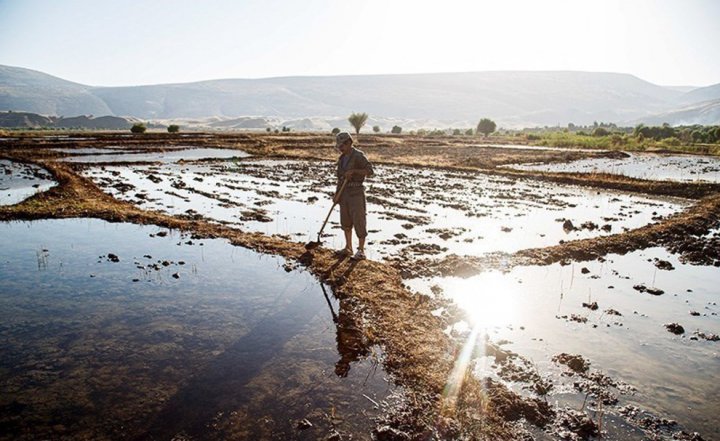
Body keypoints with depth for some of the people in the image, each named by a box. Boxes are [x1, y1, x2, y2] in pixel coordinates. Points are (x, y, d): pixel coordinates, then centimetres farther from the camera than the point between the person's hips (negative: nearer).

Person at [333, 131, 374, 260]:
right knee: (345, 221, 11)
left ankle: (361, 251, 4)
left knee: (359, 222, -4)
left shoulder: (359, 156, -12)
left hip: (356, 193, -8)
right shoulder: (342, 158, 12)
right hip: (344, 193, 8)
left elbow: (370, 171, -19)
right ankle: (348, 248, 22)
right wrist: (337, 194, 7)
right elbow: (340, 178, 15)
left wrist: (353, 171, -27)